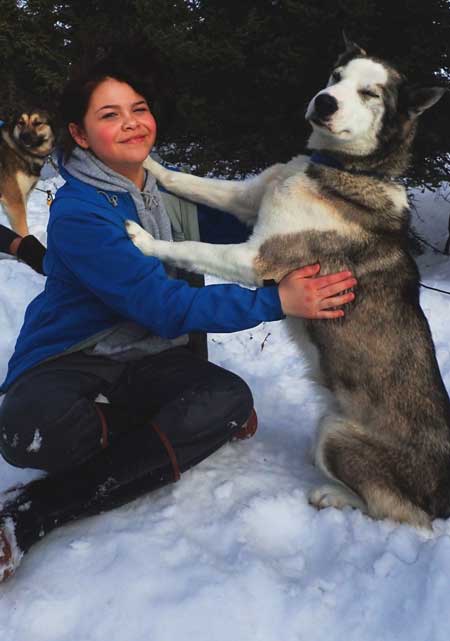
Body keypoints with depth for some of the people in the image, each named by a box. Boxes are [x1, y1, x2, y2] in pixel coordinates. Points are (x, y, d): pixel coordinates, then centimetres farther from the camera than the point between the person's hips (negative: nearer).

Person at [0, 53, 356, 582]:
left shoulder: (170, 192, 6)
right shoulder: (77, 211, -17)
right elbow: (164, 305, -25)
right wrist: (276, 302, -29)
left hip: (148, 362, 7)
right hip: (68, 361, -6)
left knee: (231, 397, -26)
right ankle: (170, 431, -11)